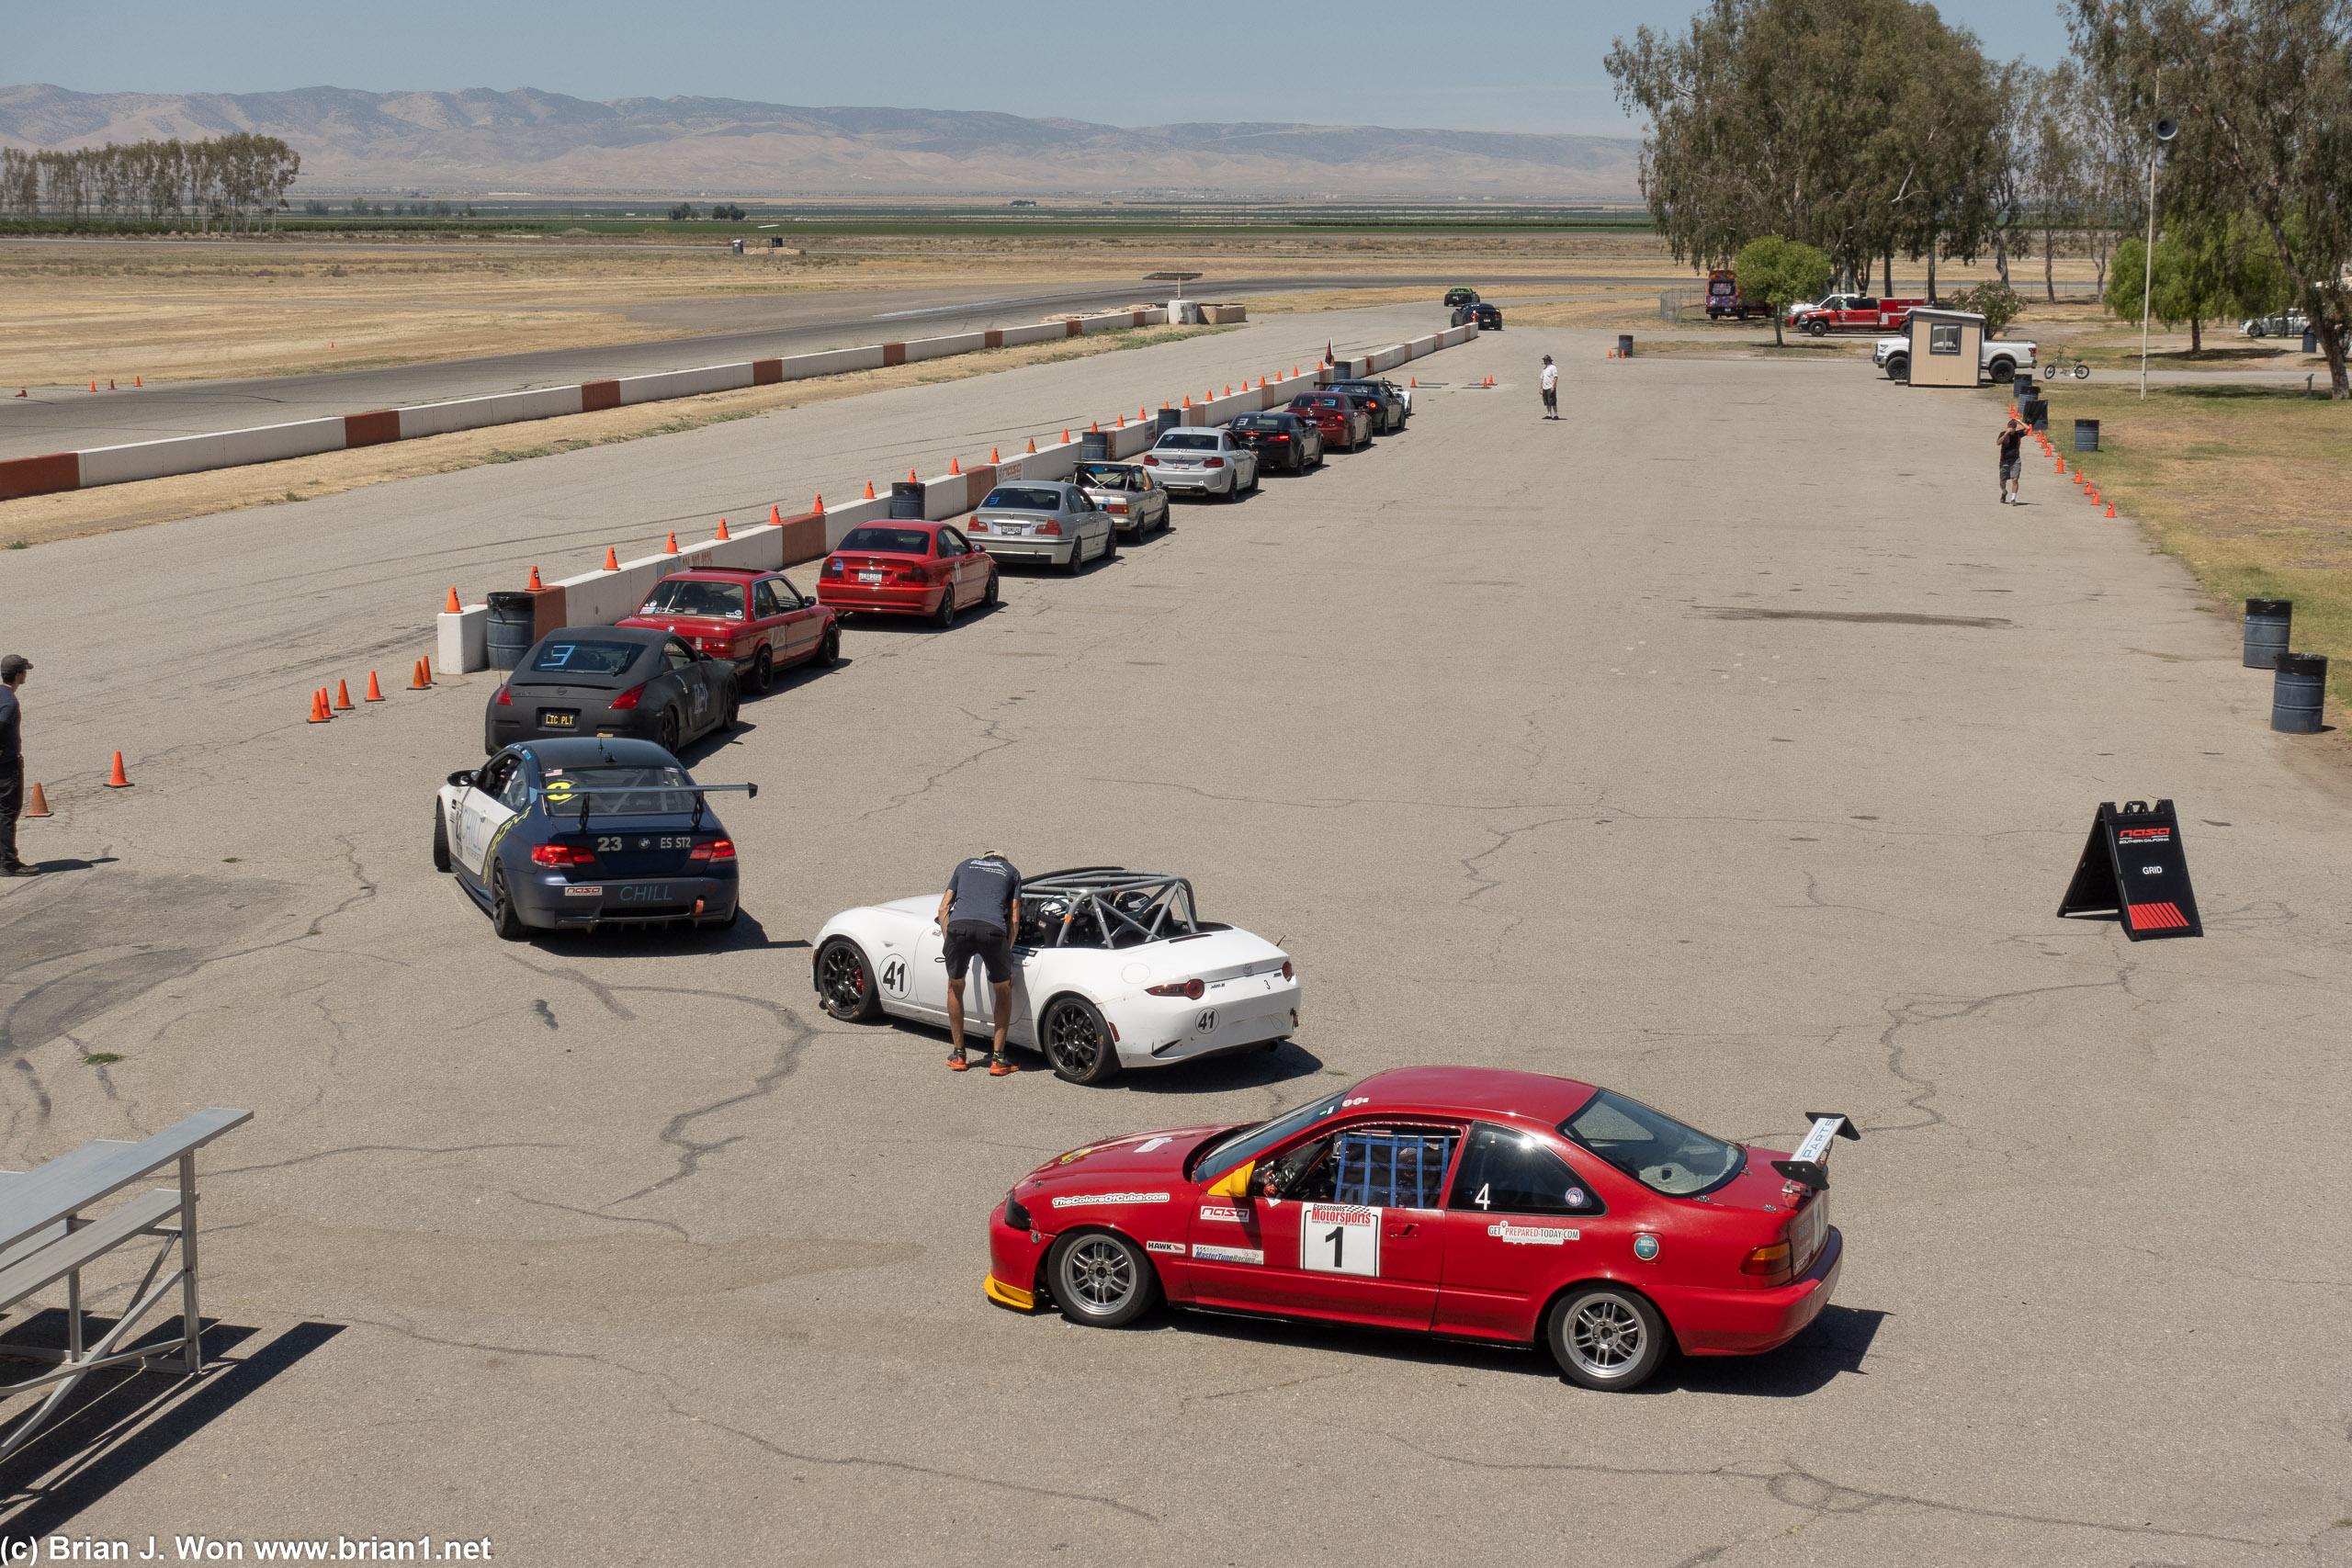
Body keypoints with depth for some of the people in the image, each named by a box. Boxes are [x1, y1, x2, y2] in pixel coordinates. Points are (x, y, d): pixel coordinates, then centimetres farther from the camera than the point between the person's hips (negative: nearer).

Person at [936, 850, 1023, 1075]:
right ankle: (998, 1058, 19)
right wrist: (1007, 956, 26)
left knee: (955, 988, 25)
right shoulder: (1011, 872, 30)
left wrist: (949, 943, 25)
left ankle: (958, 1056, 30)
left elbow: (943, 908, 26)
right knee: (1003, 993, 20)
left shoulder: (965, 866, 34)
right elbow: (1014, 919, 21)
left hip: (959, 926, 1)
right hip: (993, 930, -1)